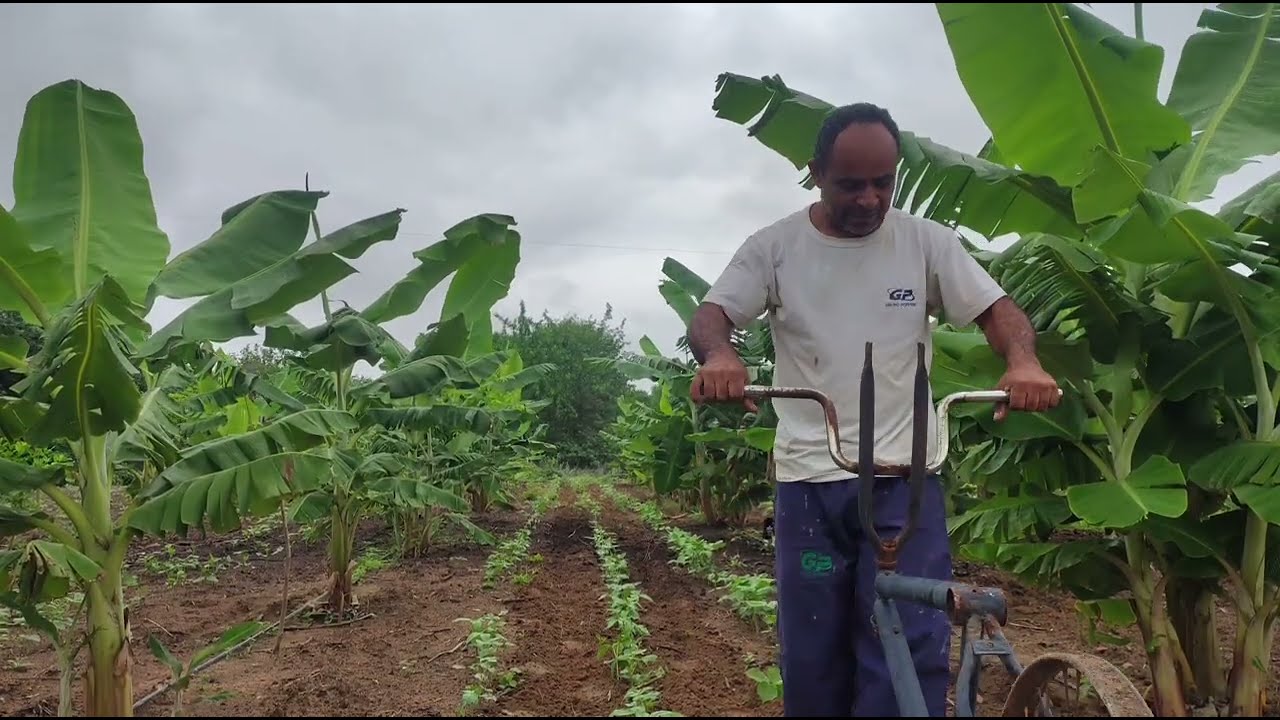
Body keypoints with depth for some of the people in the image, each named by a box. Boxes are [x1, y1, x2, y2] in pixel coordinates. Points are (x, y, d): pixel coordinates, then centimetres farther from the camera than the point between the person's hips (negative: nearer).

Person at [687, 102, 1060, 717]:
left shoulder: (926, 241, 3)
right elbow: (709, 316, -6)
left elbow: (997, 310, 0)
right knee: (812, 655, 9)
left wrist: (1024, 361, -24)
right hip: (808, 479, 0)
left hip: (905, 477, 0)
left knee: (914, 652, -5)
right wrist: (718, 355, -31)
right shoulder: (775, 246, 2)